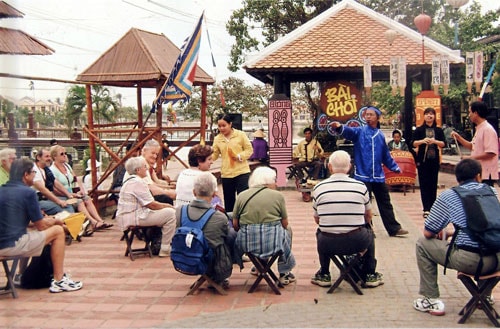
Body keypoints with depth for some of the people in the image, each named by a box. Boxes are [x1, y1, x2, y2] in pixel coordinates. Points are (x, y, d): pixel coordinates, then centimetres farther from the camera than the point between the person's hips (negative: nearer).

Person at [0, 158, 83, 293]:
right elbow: (41, 226, -5)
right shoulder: (28, 192, -10)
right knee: (58, 231, 4)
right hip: (13, 245, -8)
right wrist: (55, 221, 15)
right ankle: (58, 281, 5)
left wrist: (42, 218, 23)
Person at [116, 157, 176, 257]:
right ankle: (165, 250, -10)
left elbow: (148, 202, 20)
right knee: (170, 213, -13)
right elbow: (151, 205, -16)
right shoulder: (138, 182, -15)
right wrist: (167, 206, 0)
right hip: (132, 218, -11)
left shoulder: (130, 181, 18)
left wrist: (164, 205, 11)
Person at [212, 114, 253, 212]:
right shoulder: (217, 139, 6)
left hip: (242, 172, -3)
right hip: (226, 174, 3)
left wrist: (240, 156, -17)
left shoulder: (241, 135, -3)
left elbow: (249, 150, -1)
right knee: (228, 201, 12)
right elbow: (214, 154, 3)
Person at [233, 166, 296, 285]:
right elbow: (285, 224, 6)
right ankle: (284, 273, 36)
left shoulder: (241, 196, 4)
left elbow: (235, 225, 5)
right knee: (287, 230, 29)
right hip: (273, 243, -2)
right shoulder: (278, 196, 0)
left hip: (246, 244, 2)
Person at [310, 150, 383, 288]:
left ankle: (324, 275, 35)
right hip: (357, 243, 0)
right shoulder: (361, 186, -3)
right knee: (369, 231, 31)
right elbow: (368, 217, 15)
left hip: (328, 244, 0)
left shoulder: (319, 188, -3)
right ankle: (370, 275, 34)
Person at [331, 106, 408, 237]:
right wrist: (340, 127, -46)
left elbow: (386, 155, 19)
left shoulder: (380, 135, 9)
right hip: (362, 176, -4)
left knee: (385, 203, 12)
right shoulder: (360, 131, -3)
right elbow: (349, 131, -25)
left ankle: (394, 228, 20)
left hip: (378, 176, 4)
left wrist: (395, 167, 22)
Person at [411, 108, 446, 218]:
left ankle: (432, 207, 13)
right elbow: (413, 143, -2)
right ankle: (426, 209, -7)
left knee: (433, 184, 5)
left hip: (434, 159, 2)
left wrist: (435, 141, -17)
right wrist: (422, 141, -19)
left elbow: (443, 143, 1)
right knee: (424, 184, -5)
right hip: (422, 159, -2)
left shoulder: (439, 130, 9)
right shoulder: (419, 130, 4)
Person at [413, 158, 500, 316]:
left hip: (469, 260, -5)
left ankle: (431, 300, 15)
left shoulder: (448, 196, 0)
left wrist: (439, 233, 26)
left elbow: (428, 233, 2)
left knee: (423, 244, 14)